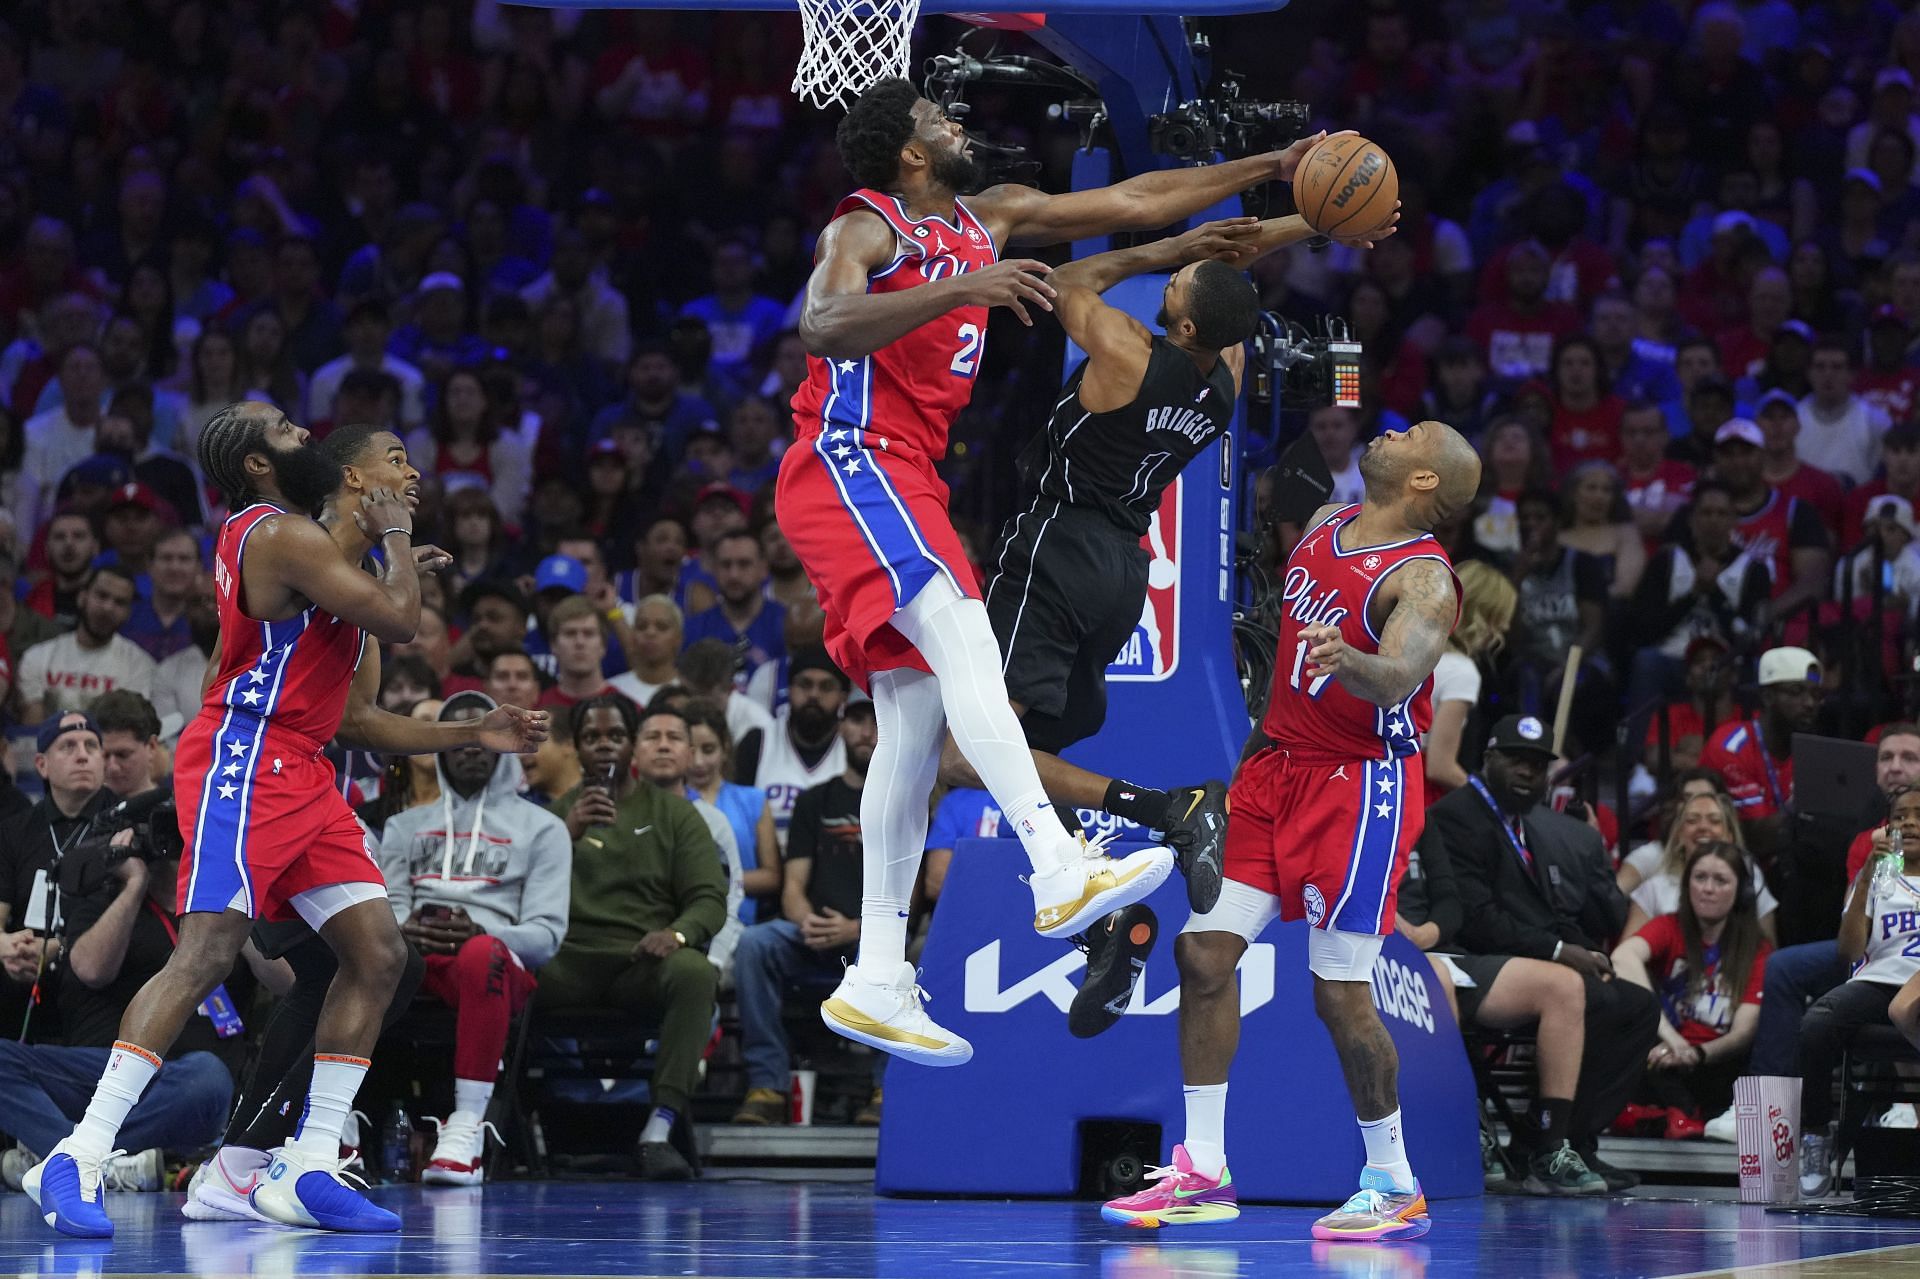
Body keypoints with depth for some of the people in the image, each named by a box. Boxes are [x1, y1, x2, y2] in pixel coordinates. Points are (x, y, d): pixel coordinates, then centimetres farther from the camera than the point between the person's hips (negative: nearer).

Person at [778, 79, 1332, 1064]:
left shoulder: (988, 221, 18)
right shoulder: (866, 228, -7)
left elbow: (1134, 203, 20)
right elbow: (822, 324, -28)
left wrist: (1272, 169, 17)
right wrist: (958, 289, -39)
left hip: (907, 481, 10)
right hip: (848, 464, -10)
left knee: (916, 719, 4)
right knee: (960, 632, -28)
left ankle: (876, 982, 4)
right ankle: (1060, 870, -44)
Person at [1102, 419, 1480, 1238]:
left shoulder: (1424, 580, -17)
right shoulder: (1322, 526, 6)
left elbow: (1400, 674, -37)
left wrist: (1350, 661, -57)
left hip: (1360, 785, -7)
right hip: (1277, 764, 8)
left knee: (1340, 994, -7)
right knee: (1203, 949, -1)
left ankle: (1394, 1185, 9)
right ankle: (1202, 1173, 6)